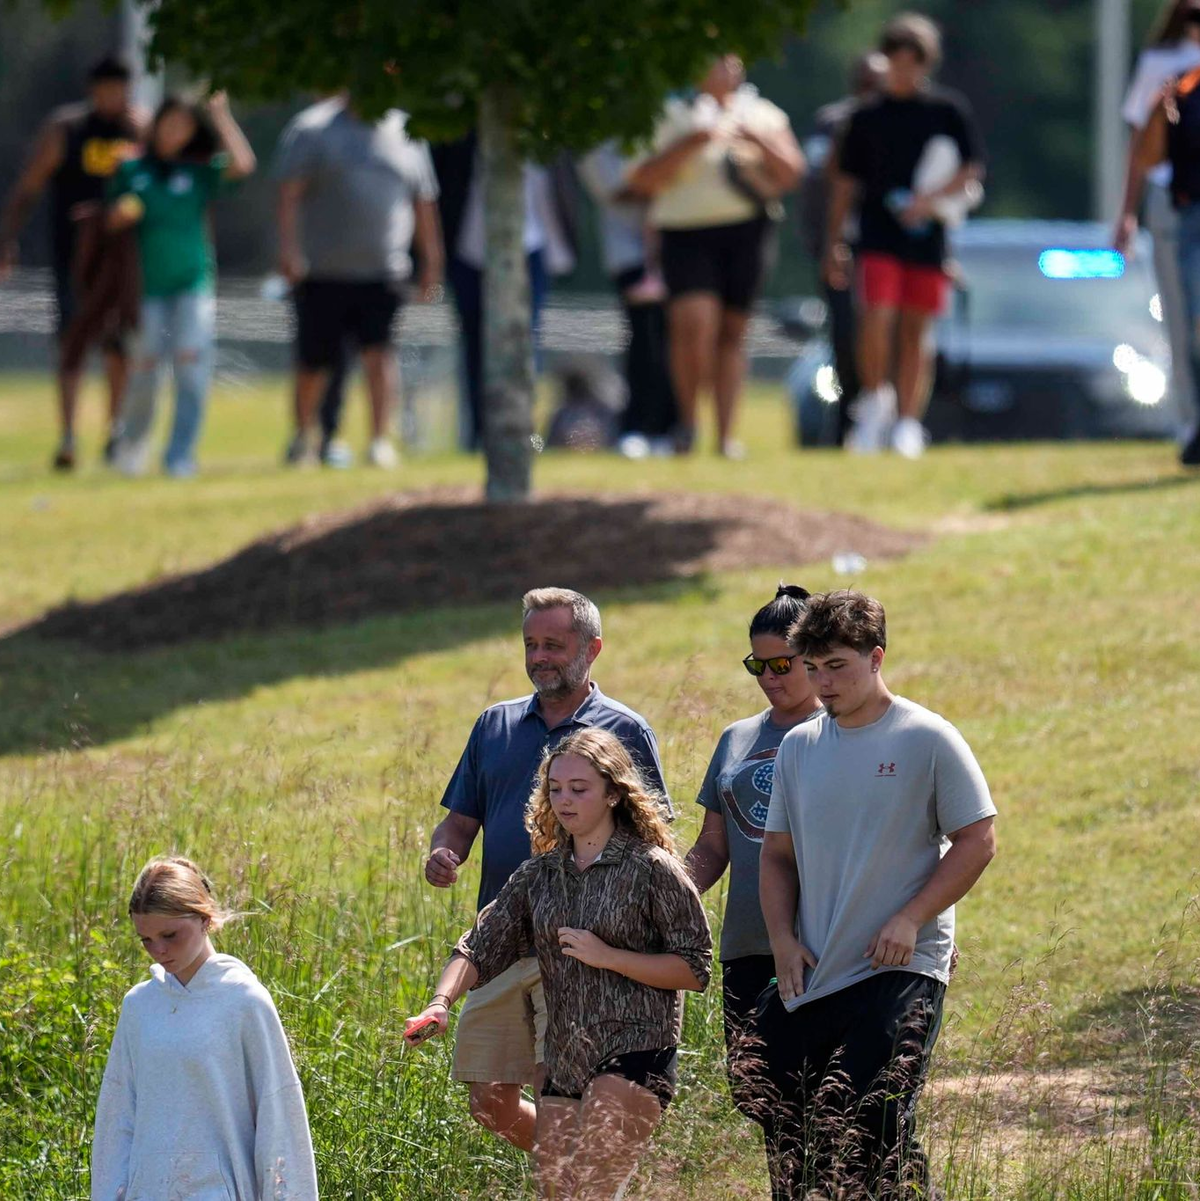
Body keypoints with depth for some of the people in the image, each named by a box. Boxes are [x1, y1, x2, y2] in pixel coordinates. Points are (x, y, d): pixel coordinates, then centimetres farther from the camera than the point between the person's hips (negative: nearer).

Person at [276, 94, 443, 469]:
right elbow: (289, 193, -7)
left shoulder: (406, 133, 12)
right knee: (314, 362, 5)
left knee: (378, 351, -13)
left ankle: (381, 440, -13)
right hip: (322, 270, -2)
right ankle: (304, 434, 26)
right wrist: (288, 248, -18)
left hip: (382, 271, 2)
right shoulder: (312, 129, 1)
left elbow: (423, 202, 18)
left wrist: (431, 260, 15)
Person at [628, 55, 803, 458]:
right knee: (693, 322, -20)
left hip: (745, 231, 2)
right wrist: (689, 145, -12)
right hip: (687, 232, -2)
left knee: (732, 332, 1)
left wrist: (759, 140, -9)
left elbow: (792, 172, 7)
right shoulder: (672, 117, 9)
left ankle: (726, 435, 7)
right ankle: (687, 419, -3)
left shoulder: (763, 115, 15)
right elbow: (642, 180, 0)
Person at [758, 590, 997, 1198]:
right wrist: (783, 939, 2)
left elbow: (977, 841, -5)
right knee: (790, 1136, 5)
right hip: (808, 977, 6)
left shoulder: (928, 740, -4)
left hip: (901, 971, -5)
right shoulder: (799, 748, 11)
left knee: (875, 1130, -13)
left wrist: (910, 919, -15)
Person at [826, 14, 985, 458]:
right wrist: (834, 242, 8)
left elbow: (972, 169, 4)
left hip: (927, 236, 0)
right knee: (876, 321, -16)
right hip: (878, 235, 0)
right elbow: (845, 182, 13)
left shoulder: (948, 111, 6)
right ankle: (874, 401, 3)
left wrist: (931, 198, -13)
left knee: (916, 333, 3)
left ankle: (908, 422, 10)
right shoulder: (867, 116, 10)